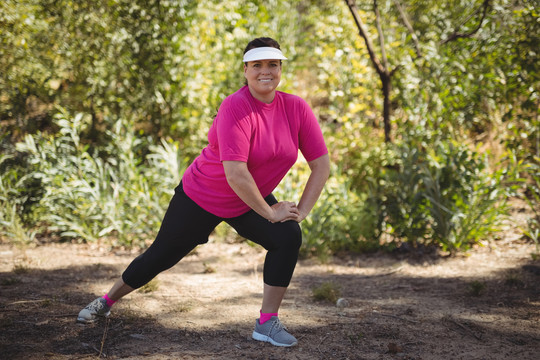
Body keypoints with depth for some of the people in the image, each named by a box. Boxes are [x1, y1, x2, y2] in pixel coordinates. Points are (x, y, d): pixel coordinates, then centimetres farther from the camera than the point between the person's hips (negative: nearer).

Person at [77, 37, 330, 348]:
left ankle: (267, 323, -8)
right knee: (162, 255, 8)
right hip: (202, 197, -4)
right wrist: (270, 213, -26)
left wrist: (302, 212, -14)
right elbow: (235, 174, -35)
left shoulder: (297, 108, -12)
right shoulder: (236, 108, -28)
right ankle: (107, 301, 34)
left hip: (252, 201, 4)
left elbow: (322, 164, -7)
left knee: (289, 237, -20)